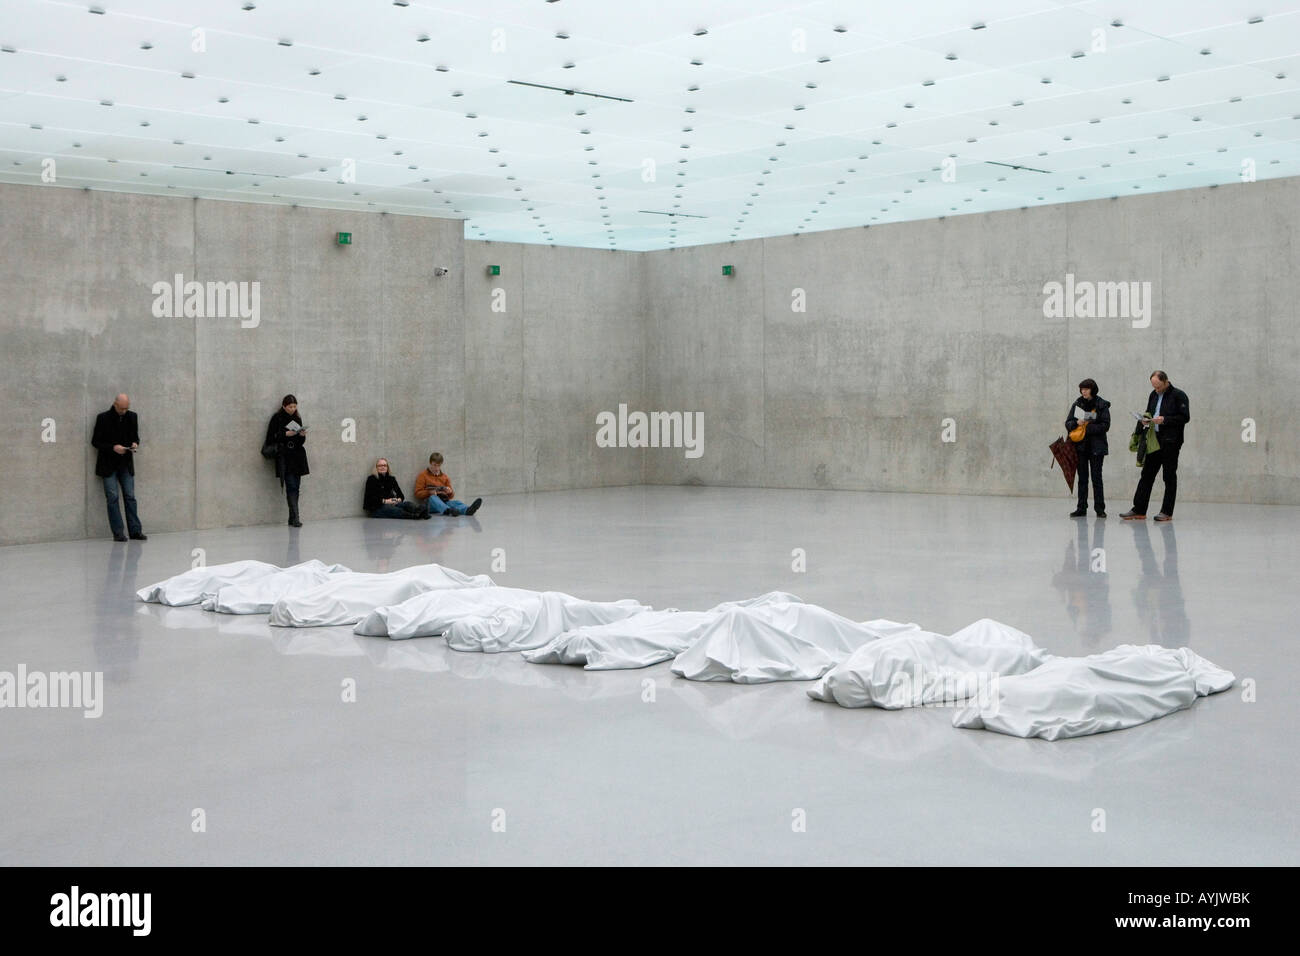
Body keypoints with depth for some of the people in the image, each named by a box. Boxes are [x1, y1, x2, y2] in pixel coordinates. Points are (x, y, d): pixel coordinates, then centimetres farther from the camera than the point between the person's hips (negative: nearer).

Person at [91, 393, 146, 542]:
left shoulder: (132, 417, 4)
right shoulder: (103, 418, -7)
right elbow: (95, 441, -5)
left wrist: (135, 444, -7)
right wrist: (113, 447, -18)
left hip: (126, 464, 3)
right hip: (109, 464, -3)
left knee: (130, 497, 2)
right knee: (112, 498, -4)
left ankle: (135, 531, 3)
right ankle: (118, 533, -2)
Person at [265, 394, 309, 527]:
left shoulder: (297, 419, 14)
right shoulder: (277, 418, 0)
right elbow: (270, 438, -5)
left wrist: (302, 435, -6)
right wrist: (285, 434, -14)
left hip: (297, 456, 5)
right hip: (284, 458, -5)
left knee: (296, 487, 3)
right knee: (291, 487, -14)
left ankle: (292, 519, 8)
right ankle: (295, 518, -18)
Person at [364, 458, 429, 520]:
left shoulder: (391, 479, 16)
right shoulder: (371, 479, 1)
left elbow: (401, 495, 10)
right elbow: (370, 497, -9)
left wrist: (399, 499, -14)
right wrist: (384, 501, -20)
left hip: (390, 504, 5)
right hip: (376, 507, -5)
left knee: (407, 504, -26)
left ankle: (422, 510, -60)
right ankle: (414, 515, -65)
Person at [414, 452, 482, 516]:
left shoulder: (444, 477, 20)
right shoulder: (423, 475, 9)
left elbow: (451, 496, 20)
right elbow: (418, 493, 2)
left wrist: (450, 492, -4)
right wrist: (429, 492, -15)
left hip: (444, 502, 3)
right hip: (430, 503, -3)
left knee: (454, 502, -28)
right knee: (433, 498, -37)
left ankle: (467, 510, -63)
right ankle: (448, 510, -68)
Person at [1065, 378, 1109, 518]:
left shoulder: (1102, 405, -2)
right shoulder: (1077, 405, 8)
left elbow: (1105, 426, -8)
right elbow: (1068, 423, 8)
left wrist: (1088, 428, -15)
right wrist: (1077, 423, -13)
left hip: (1096, 447, -3)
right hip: (1080, 446, 3)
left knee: (1097, 478, -2)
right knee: (1082, 478, 6)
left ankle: (1100, 508, 3)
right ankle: (1081, 508, 9)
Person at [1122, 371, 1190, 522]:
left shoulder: (1178, 395, -7)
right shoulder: (1154, 395, 14)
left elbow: (1185, 417, -11)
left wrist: (1164, 419, -18)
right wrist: (1147, 419, 3)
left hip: (1170, 442, -7)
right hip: (1154, 440, 7)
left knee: (1169, 477, 1)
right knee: (1147, 474, 5)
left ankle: (1167, 512, 6)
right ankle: (1139, 510, 6)